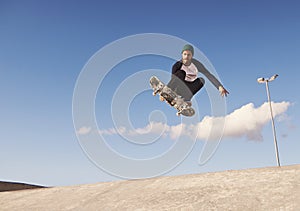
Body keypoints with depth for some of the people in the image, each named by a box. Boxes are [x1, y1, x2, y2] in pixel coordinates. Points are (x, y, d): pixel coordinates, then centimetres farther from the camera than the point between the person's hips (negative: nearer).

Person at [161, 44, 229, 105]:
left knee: (201, 80, -24)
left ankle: (186, 99, -20)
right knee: (181, 72, -30)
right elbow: (173, 80, -21)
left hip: (189, 88, 3)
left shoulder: (196, 64, -16)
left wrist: (219, 86, -29)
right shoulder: (177, 65, -20)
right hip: (179, 87, -3)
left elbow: (209, 75, -19)